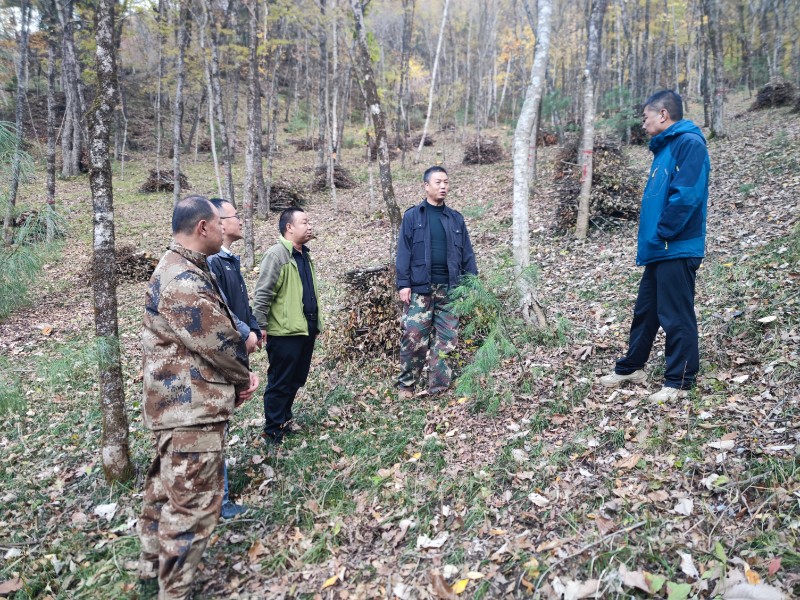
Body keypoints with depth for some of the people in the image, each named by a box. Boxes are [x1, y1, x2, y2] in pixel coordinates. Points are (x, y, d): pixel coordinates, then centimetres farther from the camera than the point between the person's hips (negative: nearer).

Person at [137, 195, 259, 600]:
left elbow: (216, 330, 14)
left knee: (167, 490, 23)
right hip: (192, 409, -11)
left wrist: (240, 375, 4)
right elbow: (219, 341, -19)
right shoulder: (185, 280, -23)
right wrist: (244, 377, -1)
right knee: (192, 503, -1)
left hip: (177, 404, 11)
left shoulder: (179, 270, 13)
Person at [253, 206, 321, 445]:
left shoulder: (304, 255, 14)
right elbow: (261, 295, -16)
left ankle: (285, 418, 36)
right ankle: (273, 431, 16)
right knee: (280, 382, 3)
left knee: (296, 380, 18)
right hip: (284, 333, -8)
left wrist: (316, 322, 22)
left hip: (306, 330, 8)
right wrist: (261, 327, -17)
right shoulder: (276, 254, -14)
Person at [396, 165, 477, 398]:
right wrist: (403, 284, -9)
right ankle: (406, 384, 6)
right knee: (414, 337, -8)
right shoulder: (412, 216, 3)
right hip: (420, 287, -3)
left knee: (446, 339, 4)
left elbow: (467, 254, 12)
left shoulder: (456, 218, 13)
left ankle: (439, 386, 12)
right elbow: (404, 252, -1)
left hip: (449, 288, 4)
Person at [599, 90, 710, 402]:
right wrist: (652, 237, 11)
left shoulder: (689, 143, -12)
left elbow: (686, 196, -23)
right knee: (645, 311, 17)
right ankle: (630, 368, 30)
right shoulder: (665, 148, 17)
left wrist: (661, 233, -17)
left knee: (676, 317, 0)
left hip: (677, 250, -10)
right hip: (659, 250, 10)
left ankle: (679, 381, 12)